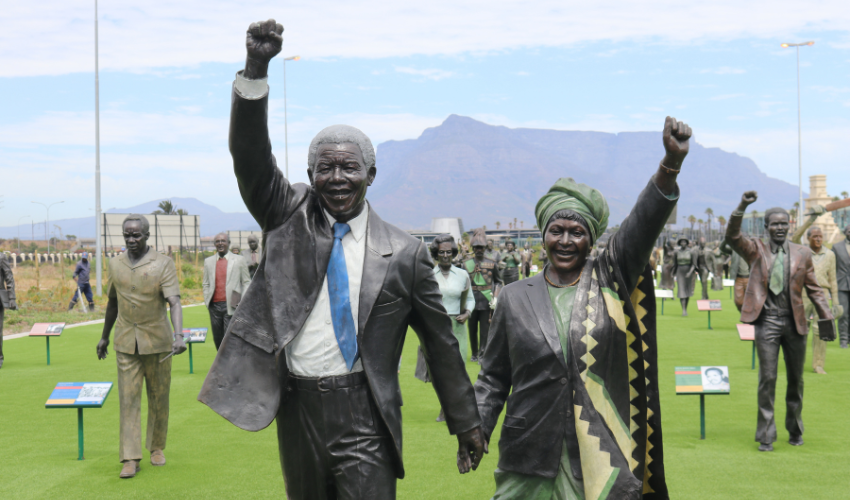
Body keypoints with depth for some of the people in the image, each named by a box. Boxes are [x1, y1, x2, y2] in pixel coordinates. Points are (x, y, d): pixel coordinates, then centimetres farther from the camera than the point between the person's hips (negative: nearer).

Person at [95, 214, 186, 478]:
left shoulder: (163, 263, -8)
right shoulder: (115, 264, 5)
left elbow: (174, 301, -18)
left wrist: (178, 335, -32)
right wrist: (104, 336, 23)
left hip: (157, 341, -2)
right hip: (126, 343, 2)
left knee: (159, 398, 9)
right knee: (128, 399, -2)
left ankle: (157, 447, 27)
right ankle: (130, 457, 2)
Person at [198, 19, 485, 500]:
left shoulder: (405, 253, -2)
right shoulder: (290, 217, 3)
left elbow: (441, 342, 4)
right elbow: (250, 156, -12)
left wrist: (467, 423, 8)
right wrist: (256, 69, -26)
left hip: (364, 421, -2)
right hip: (298, 410, 3)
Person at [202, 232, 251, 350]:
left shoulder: (239, 260, 5)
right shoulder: (208, 261, 13)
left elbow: (246, 282, 5)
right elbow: (206, 284, 17)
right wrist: (207, 301, 5)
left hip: (232, 306, -3)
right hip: (214, 306, 3)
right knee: (218, 340, 9)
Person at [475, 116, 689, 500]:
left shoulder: (610, 281, 3)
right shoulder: (515, 298, 6)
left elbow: (644, 224, -14)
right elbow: (493, 378, 11)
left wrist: (671, 162, -29)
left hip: (600, 455, -1)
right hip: (531, 456, 1)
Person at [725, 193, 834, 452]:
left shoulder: (802, 254, 7)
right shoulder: (756, 250, 2)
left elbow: (814, 289, 10)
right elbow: (732, 236, -13)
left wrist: (827, 317, 2)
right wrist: (742, 207, -25)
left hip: (795, 323, 2)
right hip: (767, 322, -2)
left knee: (796, 380, 12)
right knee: (767, 379, -3)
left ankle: (795, 431, 29)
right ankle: (766, 436, 5)